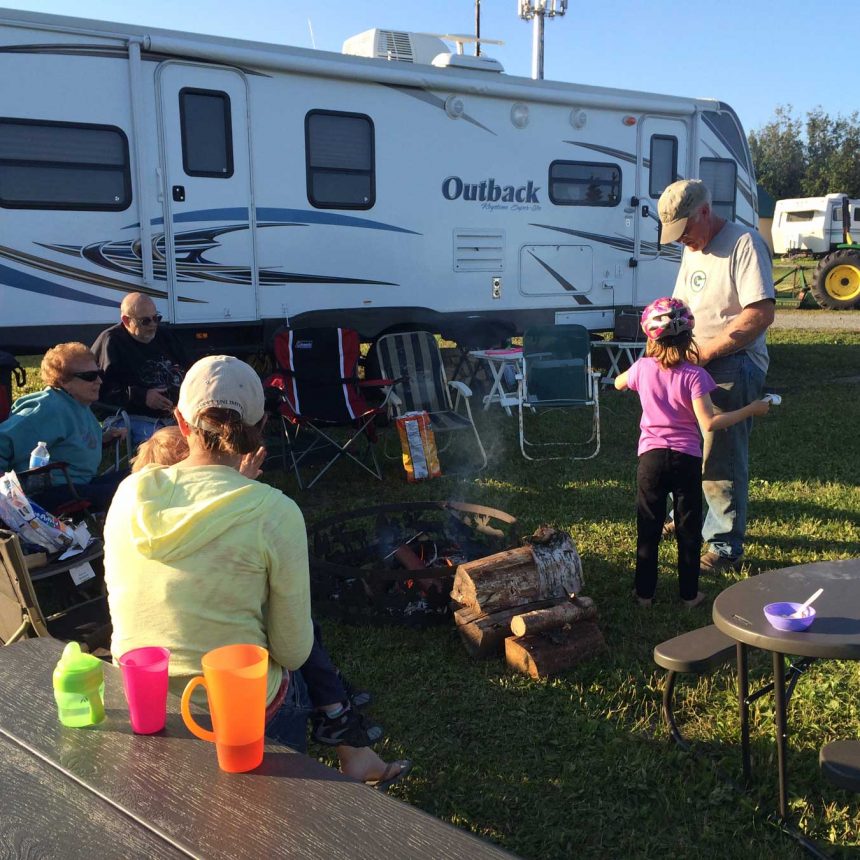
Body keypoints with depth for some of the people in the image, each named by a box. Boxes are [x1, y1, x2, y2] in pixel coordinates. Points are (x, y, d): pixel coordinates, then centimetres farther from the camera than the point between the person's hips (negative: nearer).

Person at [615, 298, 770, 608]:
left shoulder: (642, 368, -4)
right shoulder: (694, 375, -13)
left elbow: (618, 384, 19)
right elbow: (709, 423, -19)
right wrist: (751, 410, -12)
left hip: (651, 457, 2)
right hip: (686, 460, -2)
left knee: (648, 529, 12)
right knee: (688, 530, 11)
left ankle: (644, 592, 18)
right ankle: (689, 594, 19)